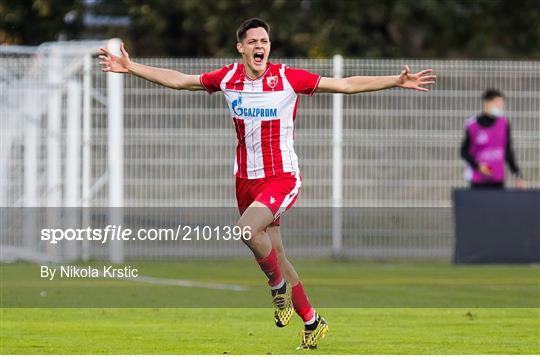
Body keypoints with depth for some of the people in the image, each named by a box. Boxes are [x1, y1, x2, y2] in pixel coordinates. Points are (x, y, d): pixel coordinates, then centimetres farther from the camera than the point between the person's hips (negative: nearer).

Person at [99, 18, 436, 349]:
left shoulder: (288, 77, -10)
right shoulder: (228, 77, 0)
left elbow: (346, 84, -9)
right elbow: (178, 80, 9)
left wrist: (397, 81, -16)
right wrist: (130, 67, 6)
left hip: (282, 177, -5)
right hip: (246, 180, 5)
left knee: (247, 229, -30)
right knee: (278, 258, 9)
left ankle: (278, 284, -4)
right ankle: (312, 322, 24)